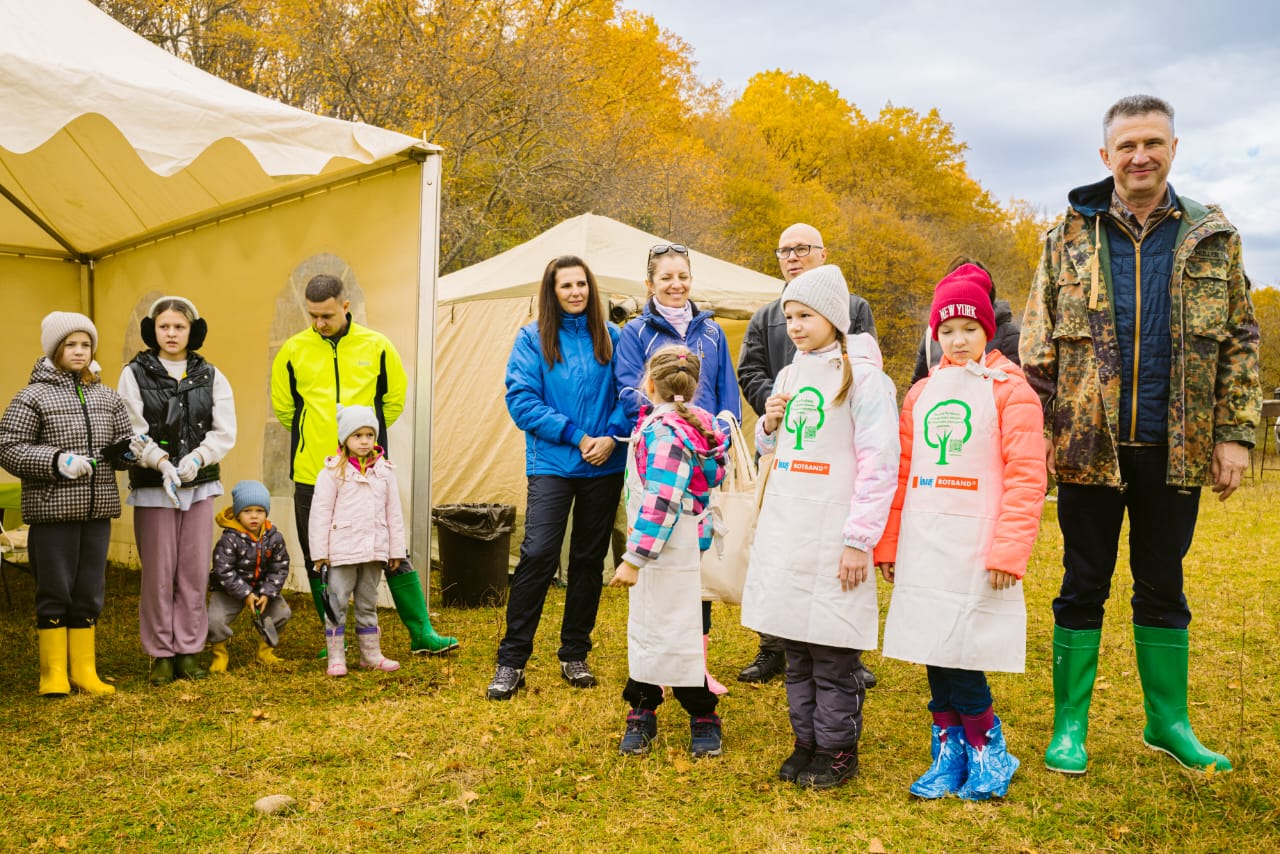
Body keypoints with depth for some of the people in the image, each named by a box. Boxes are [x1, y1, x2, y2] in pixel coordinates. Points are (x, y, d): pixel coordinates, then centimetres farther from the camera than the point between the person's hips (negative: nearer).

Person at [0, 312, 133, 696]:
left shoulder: (107, 397, 11)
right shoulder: (33, 397, -3)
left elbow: (122, 443, 16)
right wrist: (56, 461, -19)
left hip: (97, 509, 4)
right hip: (52, 510, -4)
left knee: (89, 593, 10)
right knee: (55, 592, 3)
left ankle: (84, 671, 20)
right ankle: (53, 674, 15)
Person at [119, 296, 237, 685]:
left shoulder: (209, 376, 6)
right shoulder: (135, 374, 0)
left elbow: (225, 431, 1)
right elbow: (132, 433, -7)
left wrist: (196, 457, -15)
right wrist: (161, 462, -21)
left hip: (199, 486, 2)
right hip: (152, 489, -2)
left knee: (195, 571, 4)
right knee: (158, 573, 1)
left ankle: (189, 651, 15)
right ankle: (161, 654, 13)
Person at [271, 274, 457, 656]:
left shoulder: (376, 346, 1)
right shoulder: (293, 350, 1)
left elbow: (395, 397, 13)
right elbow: (283, 406, 14)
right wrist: (312, 440, 12)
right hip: (312, 474, 1)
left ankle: (422, 634, 11)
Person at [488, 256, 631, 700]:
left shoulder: (610, 336, 6)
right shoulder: (533, 338, 0)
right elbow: (521, 399, -7)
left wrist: (612, 435, -12)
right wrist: (576, 436, -13)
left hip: (605, 466, 3)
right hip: (552, 463, -3)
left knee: (589, 559, 10)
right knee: (537, 555, -12)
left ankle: (575, 655, 23)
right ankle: (511, 661, -2)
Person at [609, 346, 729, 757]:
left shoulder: (663, 431, -22)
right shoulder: (695, 422, 7)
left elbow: (660, 502, -27)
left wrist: (634, 558, -25)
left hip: (670, 552, -10)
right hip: (675, 550, 10)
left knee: (675, 633, 1)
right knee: (645, 627, 15)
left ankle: (703, 719, 15)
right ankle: (641, 713, 25)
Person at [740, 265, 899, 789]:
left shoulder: (862, 376, -8)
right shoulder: (791, 375, 13)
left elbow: (880, 463, -12)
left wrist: (858, 539, -16)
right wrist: (769, 423, 1)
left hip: (832, 537, -7)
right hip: (784, 530, 7)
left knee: (833, 649, 0)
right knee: (795, 640, 13)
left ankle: (837, 750, 16)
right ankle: (806, 741, 26)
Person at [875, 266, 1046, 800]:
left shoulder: (1009, 389, -1)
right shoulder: (921, 393, 14)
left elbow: (1026, 476, -8)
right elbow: (901, 472, 14)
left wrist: (1009, 550, -15)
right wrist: (888, 543, 10)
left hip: (976, 549, -5)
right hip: (922, 549, 5)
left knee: (959, 658, -6)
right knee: (934, 654, 8)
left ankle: (988, 757, 15)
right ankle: (950, 757, 22)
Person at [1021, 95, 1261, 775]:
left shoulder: (1212, 238, 6)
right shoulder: (1070, 237, 2)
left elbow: (1239, 341, 5)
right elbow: (1037, 343, 1)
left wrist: (1235, 433, -3)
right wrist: (1038, 431, -6)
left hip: (1176, 448, 1)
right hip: (1091, 444, -1)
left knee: (1163, 586, 13)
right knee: (1083, 585, 7)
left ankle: (1168, 722, 27)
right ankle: (1069, 725, 17)